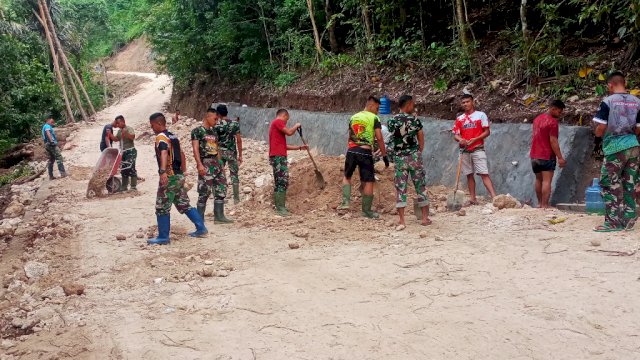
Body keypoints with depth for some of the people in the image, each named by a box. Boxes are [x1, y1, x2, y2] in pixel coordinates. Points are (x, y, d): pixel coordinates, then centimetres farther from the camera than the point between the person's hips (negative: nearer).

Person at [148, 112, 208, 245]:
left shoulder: (161, 137, -13)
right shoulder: (173, 136, 15)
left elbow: (164, 153, -31)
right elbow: (181, 154, 24)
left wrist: (163, 171, -44)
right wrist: (182, 171, 31)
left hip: (169, 177, -9)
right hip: (179, 176, 9)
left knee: (162, 208, 1)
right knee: (184, 205, 16)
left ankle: (163, 237, 6)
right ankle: (201, 229, 18)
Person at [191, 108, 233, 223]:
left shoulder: (214, 131, 17)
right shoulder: (197, 131, -5)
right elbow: (195, 149, -12)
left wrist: (220, 164, 16)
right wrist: (200, 165, -21)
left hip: (216, 162, 7)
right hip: (205, 163, -7)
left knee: (221, 189, 4)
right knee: (205, 191, -6)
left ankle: (219, 216, 11)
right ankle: (200, 218, 4)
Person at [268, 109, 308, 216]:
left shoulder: (275, 124, 25)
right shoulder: (278, 121, -5)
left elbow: (284, 145, 25)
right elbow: (289, 132, -18)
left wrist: (299, 148, 25)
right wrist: (296, 126, 2)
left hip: (278, 157, 11)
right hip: (278, 157, -11)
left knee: (279, 183, 12)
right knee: (283, 182, -12)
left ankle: (280, 207, 16)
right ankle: (280, 208, -13)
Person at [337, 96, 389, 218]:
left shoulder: (353, 117, 16)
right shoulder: (374, 118, 0)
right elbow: (379, 138, -6)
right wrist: (384, 155, 0)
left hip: (351, 151, 5)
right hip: (365, 152, -5)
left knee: (347, 176, 22)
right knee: (368, 181, 4)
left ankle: (346, 201, 6)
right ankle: (367, 211, 8)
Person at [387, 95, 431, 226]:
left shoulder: (392, 121, -1)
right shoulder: (415, 120, -5)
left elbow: (392, 138, 9)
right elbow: (421, 141, 1)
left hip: (399, 158, 2)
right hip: (414, 156, -2)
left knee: (400, 188, 5)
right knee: (421, 187, 9)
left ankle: (401, 220, 2)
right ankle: (425, 217, 13)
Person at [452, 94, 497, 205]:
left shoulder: (481, 115, 2)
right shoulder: (459, 119, 12)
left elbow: (487, 132, -1)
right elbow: (456, 134, 10)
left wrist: (475, 139, -15)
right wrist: (460, 139, -13)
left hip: (477, 149, -4)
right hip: (464, 150, 4)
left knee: (484, 173, -12)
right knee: (469, 175, 7)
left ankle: (494, 197, -17)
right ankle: (473, 199, 13)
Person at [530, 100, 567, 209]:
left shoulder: (537, 119, 13)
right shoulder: (552, 122, -14)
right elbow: (553, 141, -18)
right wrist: (560, 158, -16)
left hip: (534, 156, 8)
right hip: (547, 156, -8)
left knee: (539, 180, 17)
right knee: (547, 181, -7)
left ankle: (540, 203, 24)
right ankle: (545, 205, -9)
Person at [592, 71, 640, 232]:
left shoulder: (608, 101, -8)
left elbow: (600, 130, -11)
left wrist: (599, 133, 11)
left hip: (614, 148, -5)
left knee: (610, 184, 1)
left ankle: (614, 221, 0)